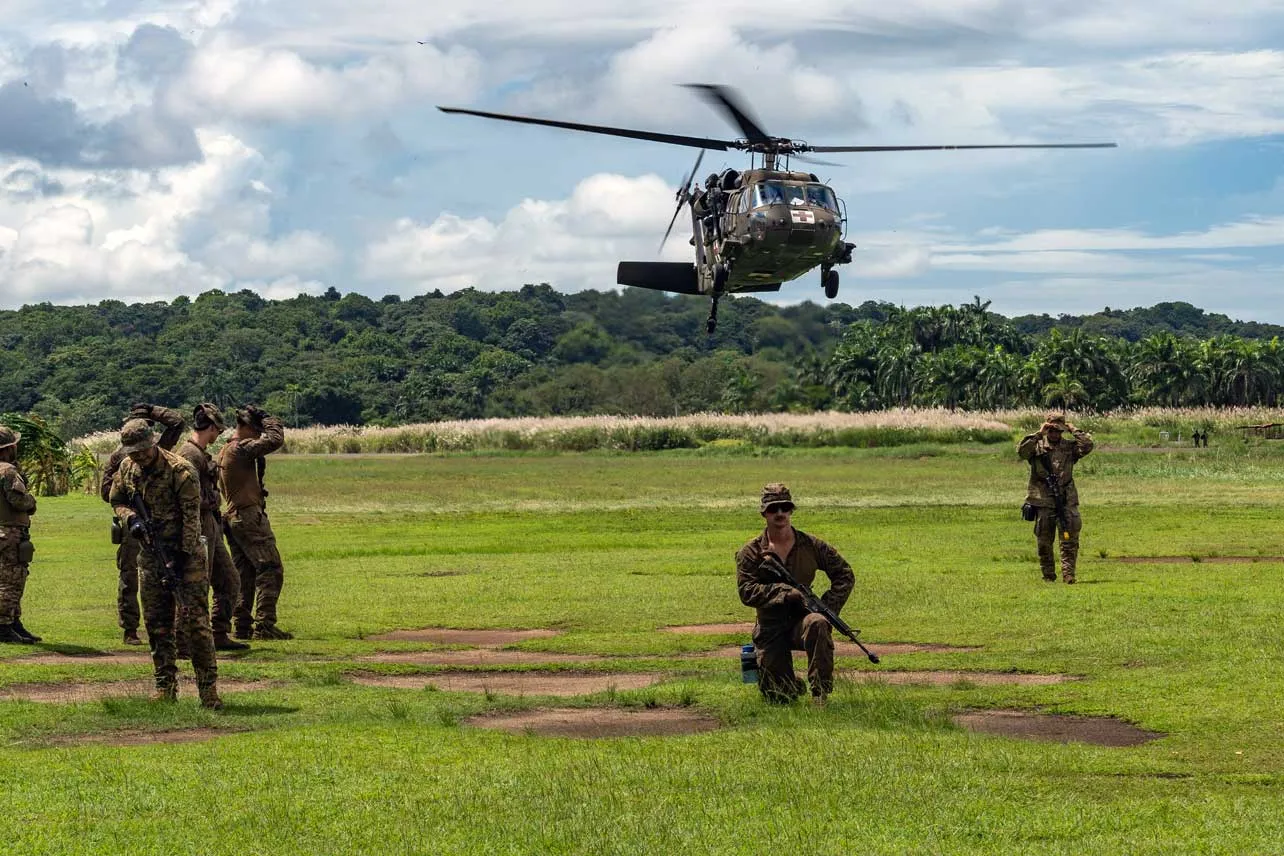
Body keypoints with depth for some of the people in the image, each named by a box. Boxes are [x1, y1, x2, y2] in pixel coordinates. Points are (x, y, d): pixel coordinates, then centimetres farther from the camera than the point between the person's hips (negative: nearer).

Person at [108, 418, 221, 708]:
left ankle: (208, 688, -7)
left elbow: (191, 517, -17)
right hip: (150, 556, 6)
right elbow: (117, 500, 16)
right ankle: (165, 686, 16)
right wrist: (130, 519, -6)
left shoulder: (180, 471, -16)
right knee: (156, 624, 8)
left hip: (185, 554, -6)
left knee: (195, 620, -9)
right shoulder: (127, 469, 4)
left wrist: (183, 555, -22)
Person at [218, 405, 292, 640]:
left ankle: (242, 626, 10)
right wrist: (268, 419, -5)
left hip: (232, 517, 10)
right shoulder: (241, 448, -14)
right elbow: (275, 440, -20)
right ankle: (264, 625, -16)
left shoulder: (224, 452, 17)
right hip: (250, 517, -10)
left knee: (244, 574, 11)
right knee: (271, 570, -10)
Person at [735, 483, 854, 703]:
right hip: (770, 629, 0)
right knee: (778, 696, -6)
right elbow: (746, 592, -12)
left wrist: (828, 606, -7)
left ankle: (820, 696, -31)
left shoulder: (811, 545, 2)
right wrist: (784, 592, -25)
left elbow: (845, 575, 8)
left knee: (818, 623, -38)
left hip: (802, 619, 0)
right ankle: (795, 686, 35)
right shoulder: (751, 553, 0)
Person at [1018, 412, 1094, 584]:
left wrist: (1073, 430, -1)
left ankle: (1068, 573, -5)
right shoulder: (1037, 447, 5)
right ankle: (1048, 575, 15)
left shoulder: (1070, 447, 9)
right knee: (1044, 541, 6)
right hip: (1043, 501, -1)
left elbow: (1088, 445, -6)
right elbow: (1021, 451, -14)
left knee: (1070, 538, -7)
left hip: (1067, 500, 1)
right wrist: (1038, 434, -13)